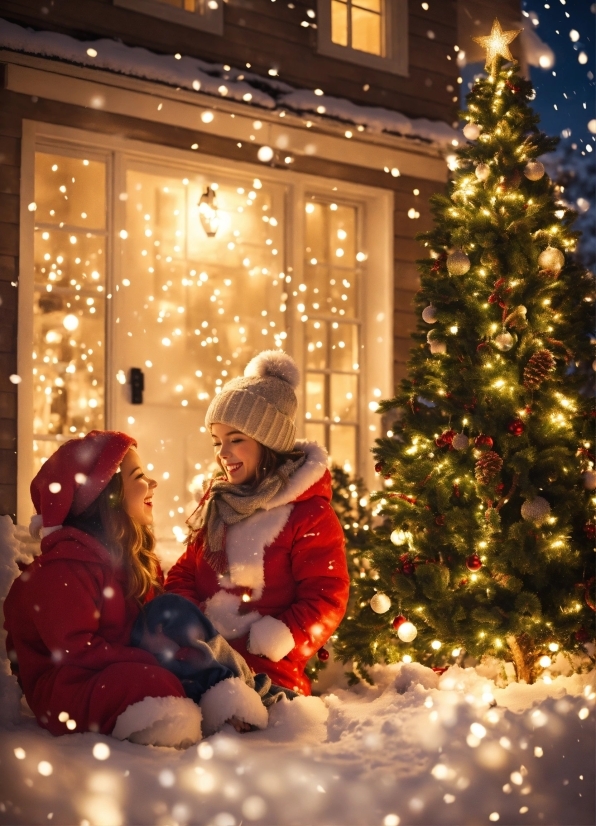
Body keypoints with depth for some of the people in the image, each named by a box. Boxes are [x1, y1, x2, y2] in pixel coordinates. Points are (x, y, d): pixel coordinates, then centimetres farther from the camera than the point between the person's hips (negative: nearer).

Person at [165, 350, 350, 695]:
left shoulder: (310, 514, -6)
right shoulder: (216, 501, 14)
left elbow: (325, 599, -8)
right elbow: (185, 573, 18)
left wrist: (274, 642, -18)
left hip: (267, 672, -5)